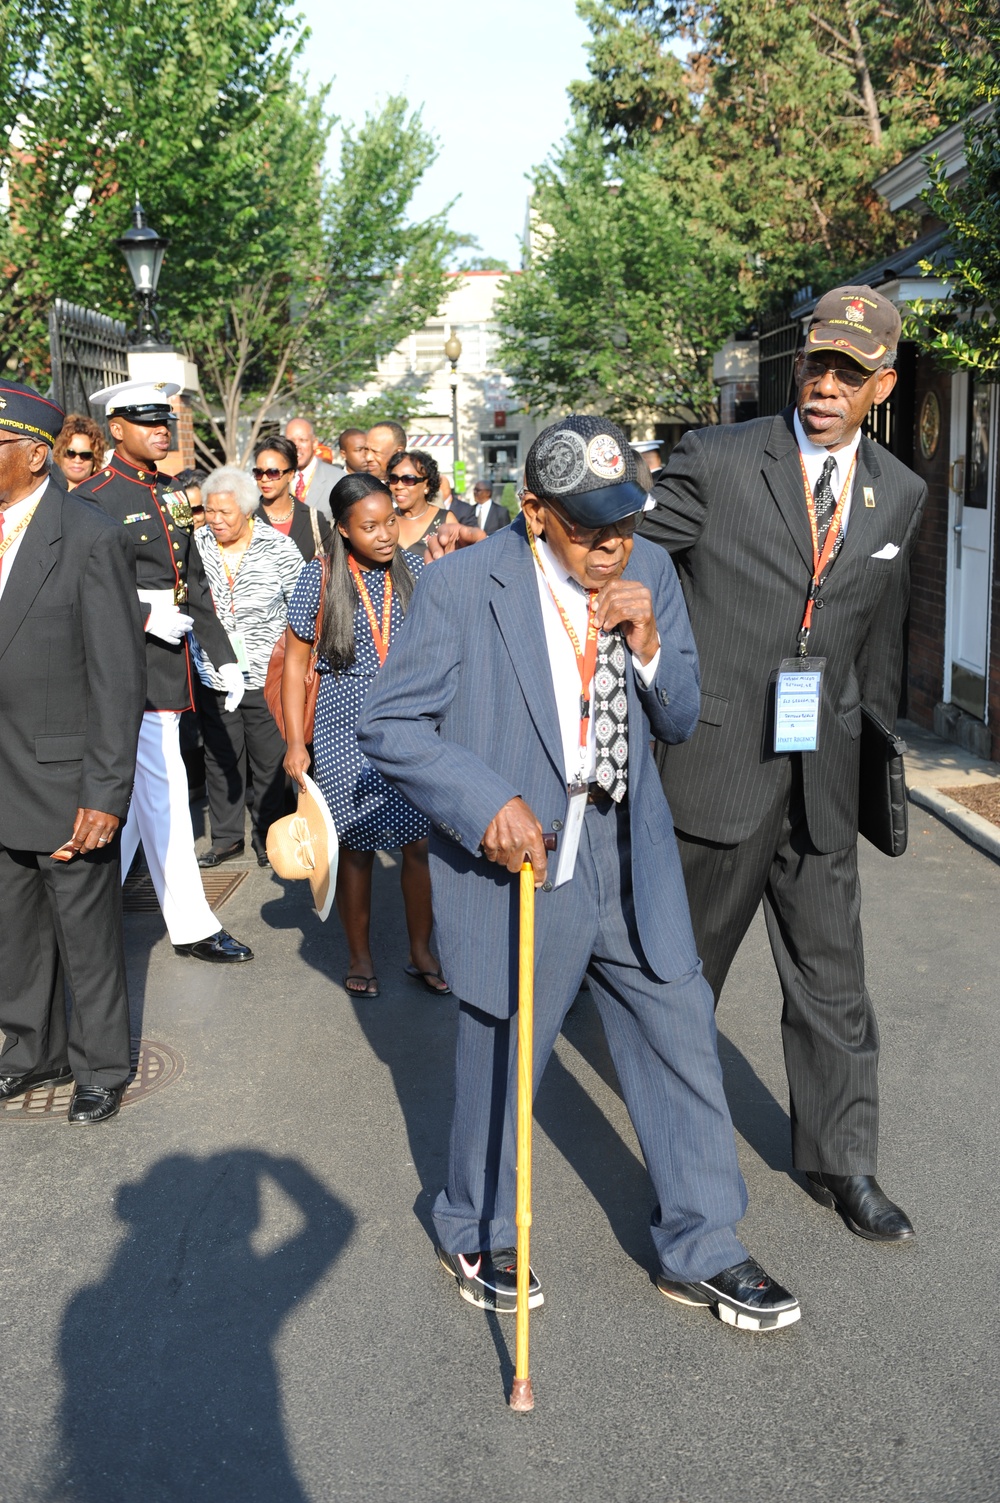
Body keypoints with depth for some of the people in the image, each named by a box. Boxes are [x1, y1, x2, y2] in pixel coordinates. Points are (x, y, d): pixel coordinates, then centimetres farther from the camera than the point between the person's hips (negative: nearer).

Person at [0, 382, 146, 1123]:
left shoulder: (91, 538, -14)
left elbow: (119, 678, -15)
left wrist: (105, 794, -18)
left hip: (66, 781, -6)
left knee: (87, 932, 9)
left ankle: (103, 1068, 27)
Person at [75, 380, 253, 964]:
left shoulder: (171, 494, 14)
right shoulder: (95, 499, -10)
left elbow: (194, 583, 15)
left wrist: (224, 656, 12)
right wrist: (145, 615, -21)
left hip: (169, 664, 8)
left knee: (138, 793, 13)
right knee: (165, 792, -3)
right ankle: (191, 925, 10)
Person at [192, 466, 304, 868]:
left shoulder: (279, 548, -5)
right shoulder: (194, 545, 2)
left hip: (266, 677, -2)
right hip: (212, 677, 3)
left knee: (270, 760, 5)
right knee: (220, 759, 11)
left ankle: (267, 838, 20)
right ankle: (226, 838, 24)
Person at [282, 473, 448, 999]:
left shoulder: (415, 570, 1)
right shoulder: (319, 578, -4)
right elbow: (296, 662, 1)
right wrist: (295, 743, -2)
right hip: (349, 733, -1)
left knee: (423, 845, 2)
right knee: (357, 848, 7)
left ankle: (421, 951, 21)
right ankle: (359, 956, 24)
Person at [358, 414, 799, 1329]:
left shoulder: (647, 573, 1)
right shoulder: (463, 585, -13)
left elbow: (681, 722, 7)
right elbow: (388, 724, -11)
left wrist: (649, 647, -13)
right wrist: (487, 803, -22)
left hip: (630, 861, 4)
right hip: (516, 860, -4)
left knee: (683, 1041, 9)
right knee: (502, 1058, 12)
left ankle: (701, 1251, 29)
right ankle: (478, 1236, 39)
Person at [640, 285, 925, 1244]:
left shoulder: (900, 495, 7)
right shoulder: (715, 460, -8)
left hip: (822, 778, 4)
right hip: (716, 765, -3)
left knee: (831, 979, 10)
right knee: (686, 968, 14)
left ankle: (841, 1163, 27)